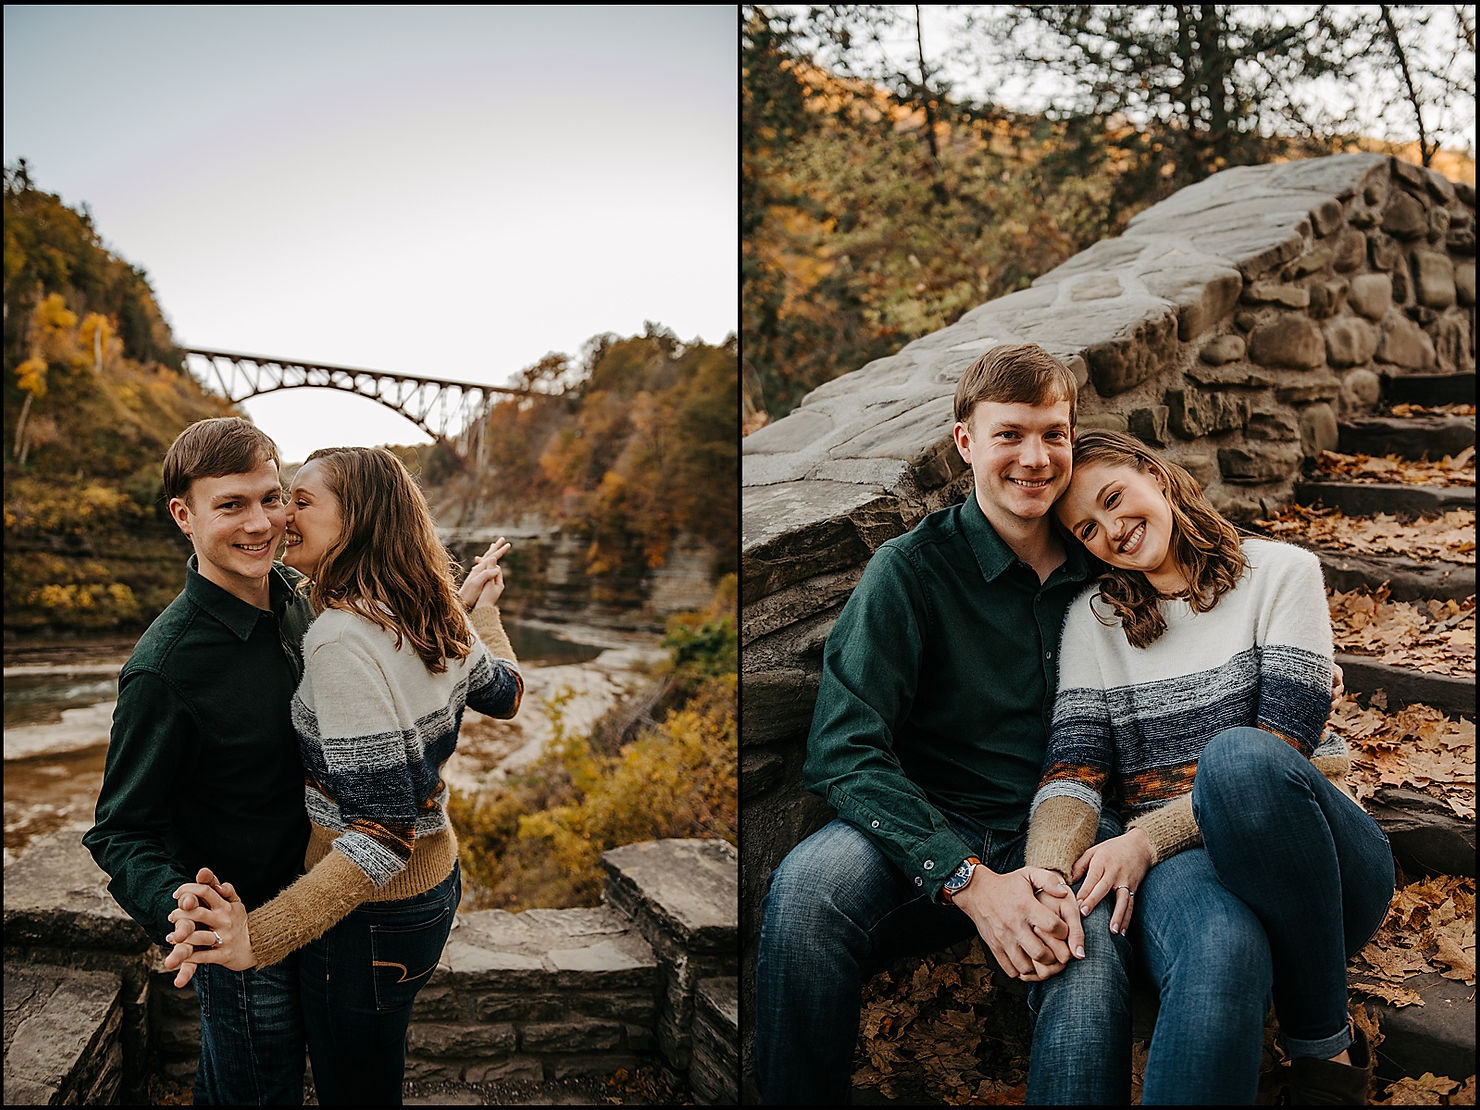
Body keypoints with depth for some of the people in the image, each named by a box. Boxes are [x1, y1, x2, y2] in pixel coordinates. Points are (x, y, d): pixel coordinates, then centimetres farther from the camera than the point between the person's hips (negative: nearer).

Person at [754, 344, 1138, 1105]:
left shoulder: (1103, 569, 7)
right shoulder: (913, 566, -4)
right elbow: (843, 750, -12)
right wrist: (970, 882, -23)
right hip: (932, 826, -1)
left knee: (1087, 947, -33)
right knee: (807, 886, -30)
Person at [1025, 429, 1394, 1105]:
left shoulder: (1280, 572, 4)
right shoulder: (1092, 619, 11)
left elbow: (1279, 748, -7)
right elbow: (1074, 768, -1)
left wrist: (1146, 836, -18)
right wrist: (1043, 875, -22)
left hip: (1309, 859, 1)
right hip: (1175, 867, 0)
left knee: (1239, 757, -36)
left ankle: (1326, 1042, -16)